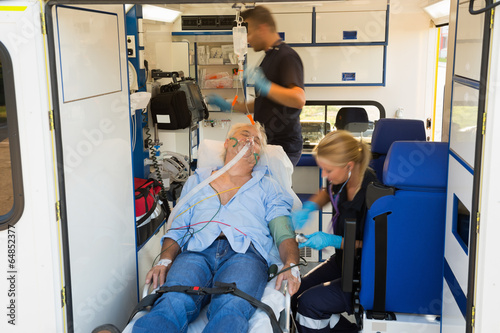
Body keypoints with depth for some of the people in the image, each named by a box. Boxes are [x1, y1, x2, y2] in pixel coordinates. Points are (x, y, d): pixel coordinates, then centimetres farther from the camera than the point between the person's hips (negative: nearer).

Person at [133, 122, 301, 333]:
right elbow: (176, 230, 22)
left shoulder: (268, 187, 27)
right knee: (174, 302, -35)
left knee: (231, 308, -38)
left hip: (245, 253, -1)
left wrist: (291, 265, -10)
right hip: (196, 253, 1)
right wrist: (165, 261, 1)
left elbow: (283, 232, 12)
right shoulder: (196, 181, 31)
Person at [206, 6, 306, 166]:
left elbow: (299, 99, -26)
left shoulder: (287, 56, -11)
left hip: (283, 146, -9)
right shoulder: (269, 57, 19)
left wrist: (264, 86, -33)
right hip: (267, 143, 9)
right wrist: (228, 106, 20)